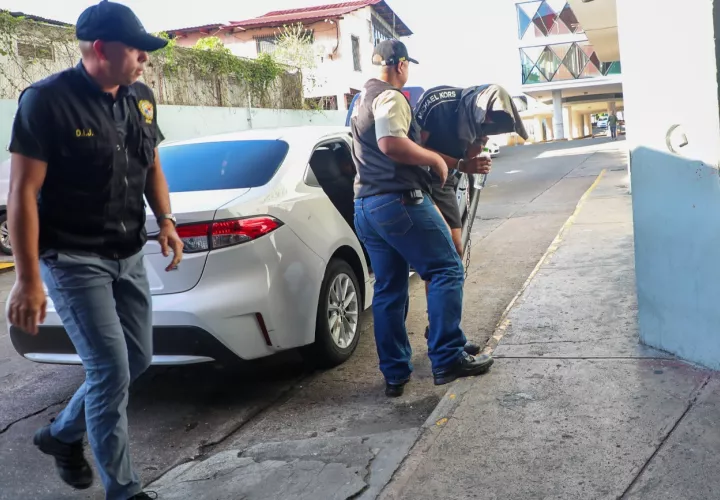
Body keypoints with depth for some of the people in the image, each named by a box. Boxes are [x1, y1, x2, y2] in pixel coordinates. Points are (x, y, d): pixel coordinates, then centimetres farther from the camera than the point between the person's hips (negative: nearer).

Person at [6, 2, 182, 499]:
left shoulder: (140, 98, 5)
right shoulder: (48, 100, -16)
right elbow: (23, 192, -16)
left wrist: (166, 221, 1)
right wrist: (28, 279, -19)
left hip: (129, 255, 8)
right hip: (72, 260, -7)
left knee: (137, 359, 15)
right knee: (112, 370, -8)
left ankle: (62, 434, 39)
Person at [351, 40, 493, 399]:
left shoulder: (361, 102, 23)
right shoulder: (390, 97, -8)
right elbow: (391, 143, -26)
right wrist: (435, 159, -14)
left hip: (365, 205, 10)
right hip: (398, 200, -10)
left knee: (389, 290, 10)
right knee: (446, 270, -2)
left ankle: (394, 375, 12)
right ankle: (447, 359, -5)